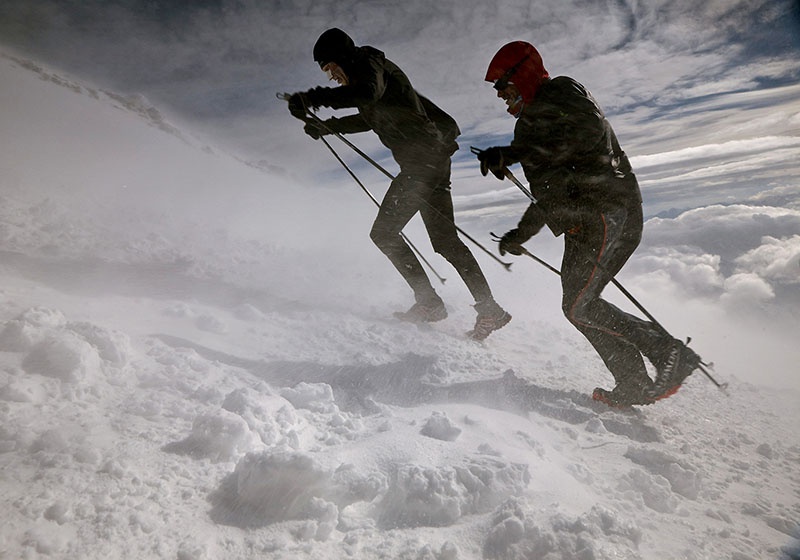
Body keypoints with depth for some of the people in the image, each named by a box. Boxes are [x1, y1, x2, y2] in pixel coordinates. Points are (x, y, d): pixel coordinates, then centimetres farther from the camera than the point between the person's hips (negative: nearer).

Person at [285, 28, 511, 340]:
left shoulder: (369, 63, -4)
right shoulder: (374, 73, 24)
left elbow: (368, 92, -28)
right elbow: (370, 118, 41)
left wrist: (312, 98, -27)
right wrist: (327, 126, 38)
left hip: (421, 158, -10)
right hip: (433, 158, 10)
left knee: (384, 233, -6)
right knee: (445, 240, 9)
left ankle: (428, 302, -4)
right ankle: (489, 308, 12)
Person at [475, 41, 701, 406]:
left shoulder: (559, 92, 3)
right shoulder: (535, 120, 30)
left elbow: (588, 130, -21)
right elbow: (551, 193, 33)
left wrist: (512, 153, -23)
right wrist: (521, 233, 31)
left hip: (605, 211, -10)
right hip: (585, 223, 10)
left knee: (579, 306, -14)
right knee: (579, 305, 3)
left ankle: (671, 354, -5)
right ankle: (634, 385, 6)